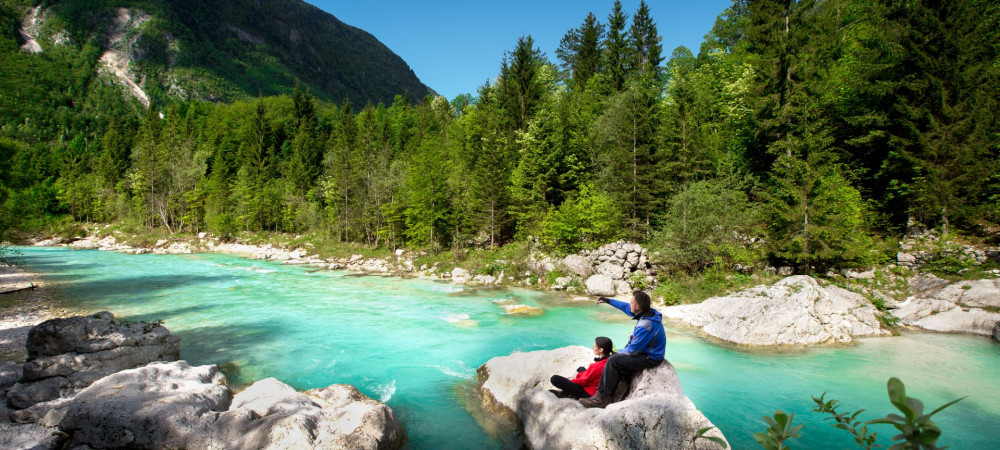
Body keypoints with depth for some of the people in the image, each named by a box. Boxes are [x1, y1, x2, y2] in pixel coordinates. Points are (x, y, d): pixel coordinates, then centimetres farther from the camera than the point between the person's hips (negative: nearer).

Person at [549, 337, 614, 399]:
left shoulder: (597, 366, -31)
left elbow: (583, 381, -17)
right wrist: (577, 376, 5)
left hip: (588, 394, -9)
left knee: (554, 379, -18)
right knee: (581, 369, 36)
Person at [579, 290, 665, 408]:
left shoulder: (645, 326, -31)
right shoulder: (650, 312, -2)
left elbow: (633, 350, -23)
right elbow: (626, 307, 15)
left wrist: (618, 352, -4)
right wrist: (608, 301, 24)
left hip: (649, 358, -10)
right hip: (649, 352, 10)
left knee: (613, 360, -14)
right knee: (617, 358, 12)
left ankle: (603, 397, -6)